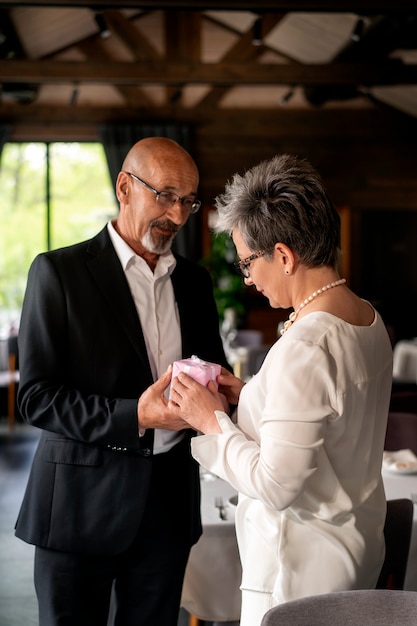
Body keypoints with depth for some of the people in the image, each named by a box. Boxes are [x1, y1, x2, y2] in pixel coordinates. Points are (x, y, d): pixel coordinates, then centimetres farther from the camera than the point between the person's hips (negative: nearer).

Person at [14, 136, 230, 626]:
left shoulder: (194, 281, 10)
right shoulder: (58, 272, -6)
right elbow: (36, 397, -11)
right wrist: (134, 416, -23)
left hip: (169, 504, 5)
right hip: (81, 502, -4)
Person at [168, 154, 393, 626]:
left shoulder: (302, 348, -25)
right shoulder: (371, 322, 3)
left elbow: (275, 486, -24)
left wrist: (213, 420, -11)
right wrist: (250, 397, 7)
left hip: (301, 569, -9)